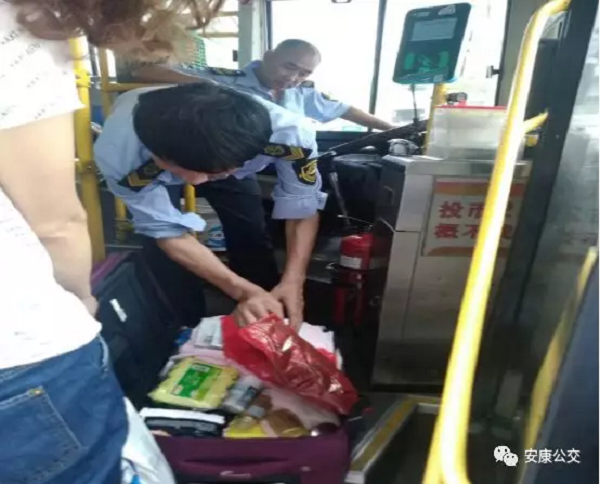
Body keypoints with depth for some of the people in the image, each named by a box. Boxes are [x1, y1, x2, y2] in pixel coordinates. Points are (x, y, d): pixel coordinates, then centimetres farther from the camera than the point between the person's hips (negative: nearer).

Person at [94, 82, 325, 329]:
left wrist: (292, 282, -35)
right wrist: (242, 290, -39)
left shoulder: (288, 134, -40)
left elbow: (303, 208, -24)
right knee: (162, 254, -15)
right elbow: (167, 231, -30)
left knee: (252, 238, 1)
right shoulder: (119, 152, -42)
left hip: (227, 157, 1)